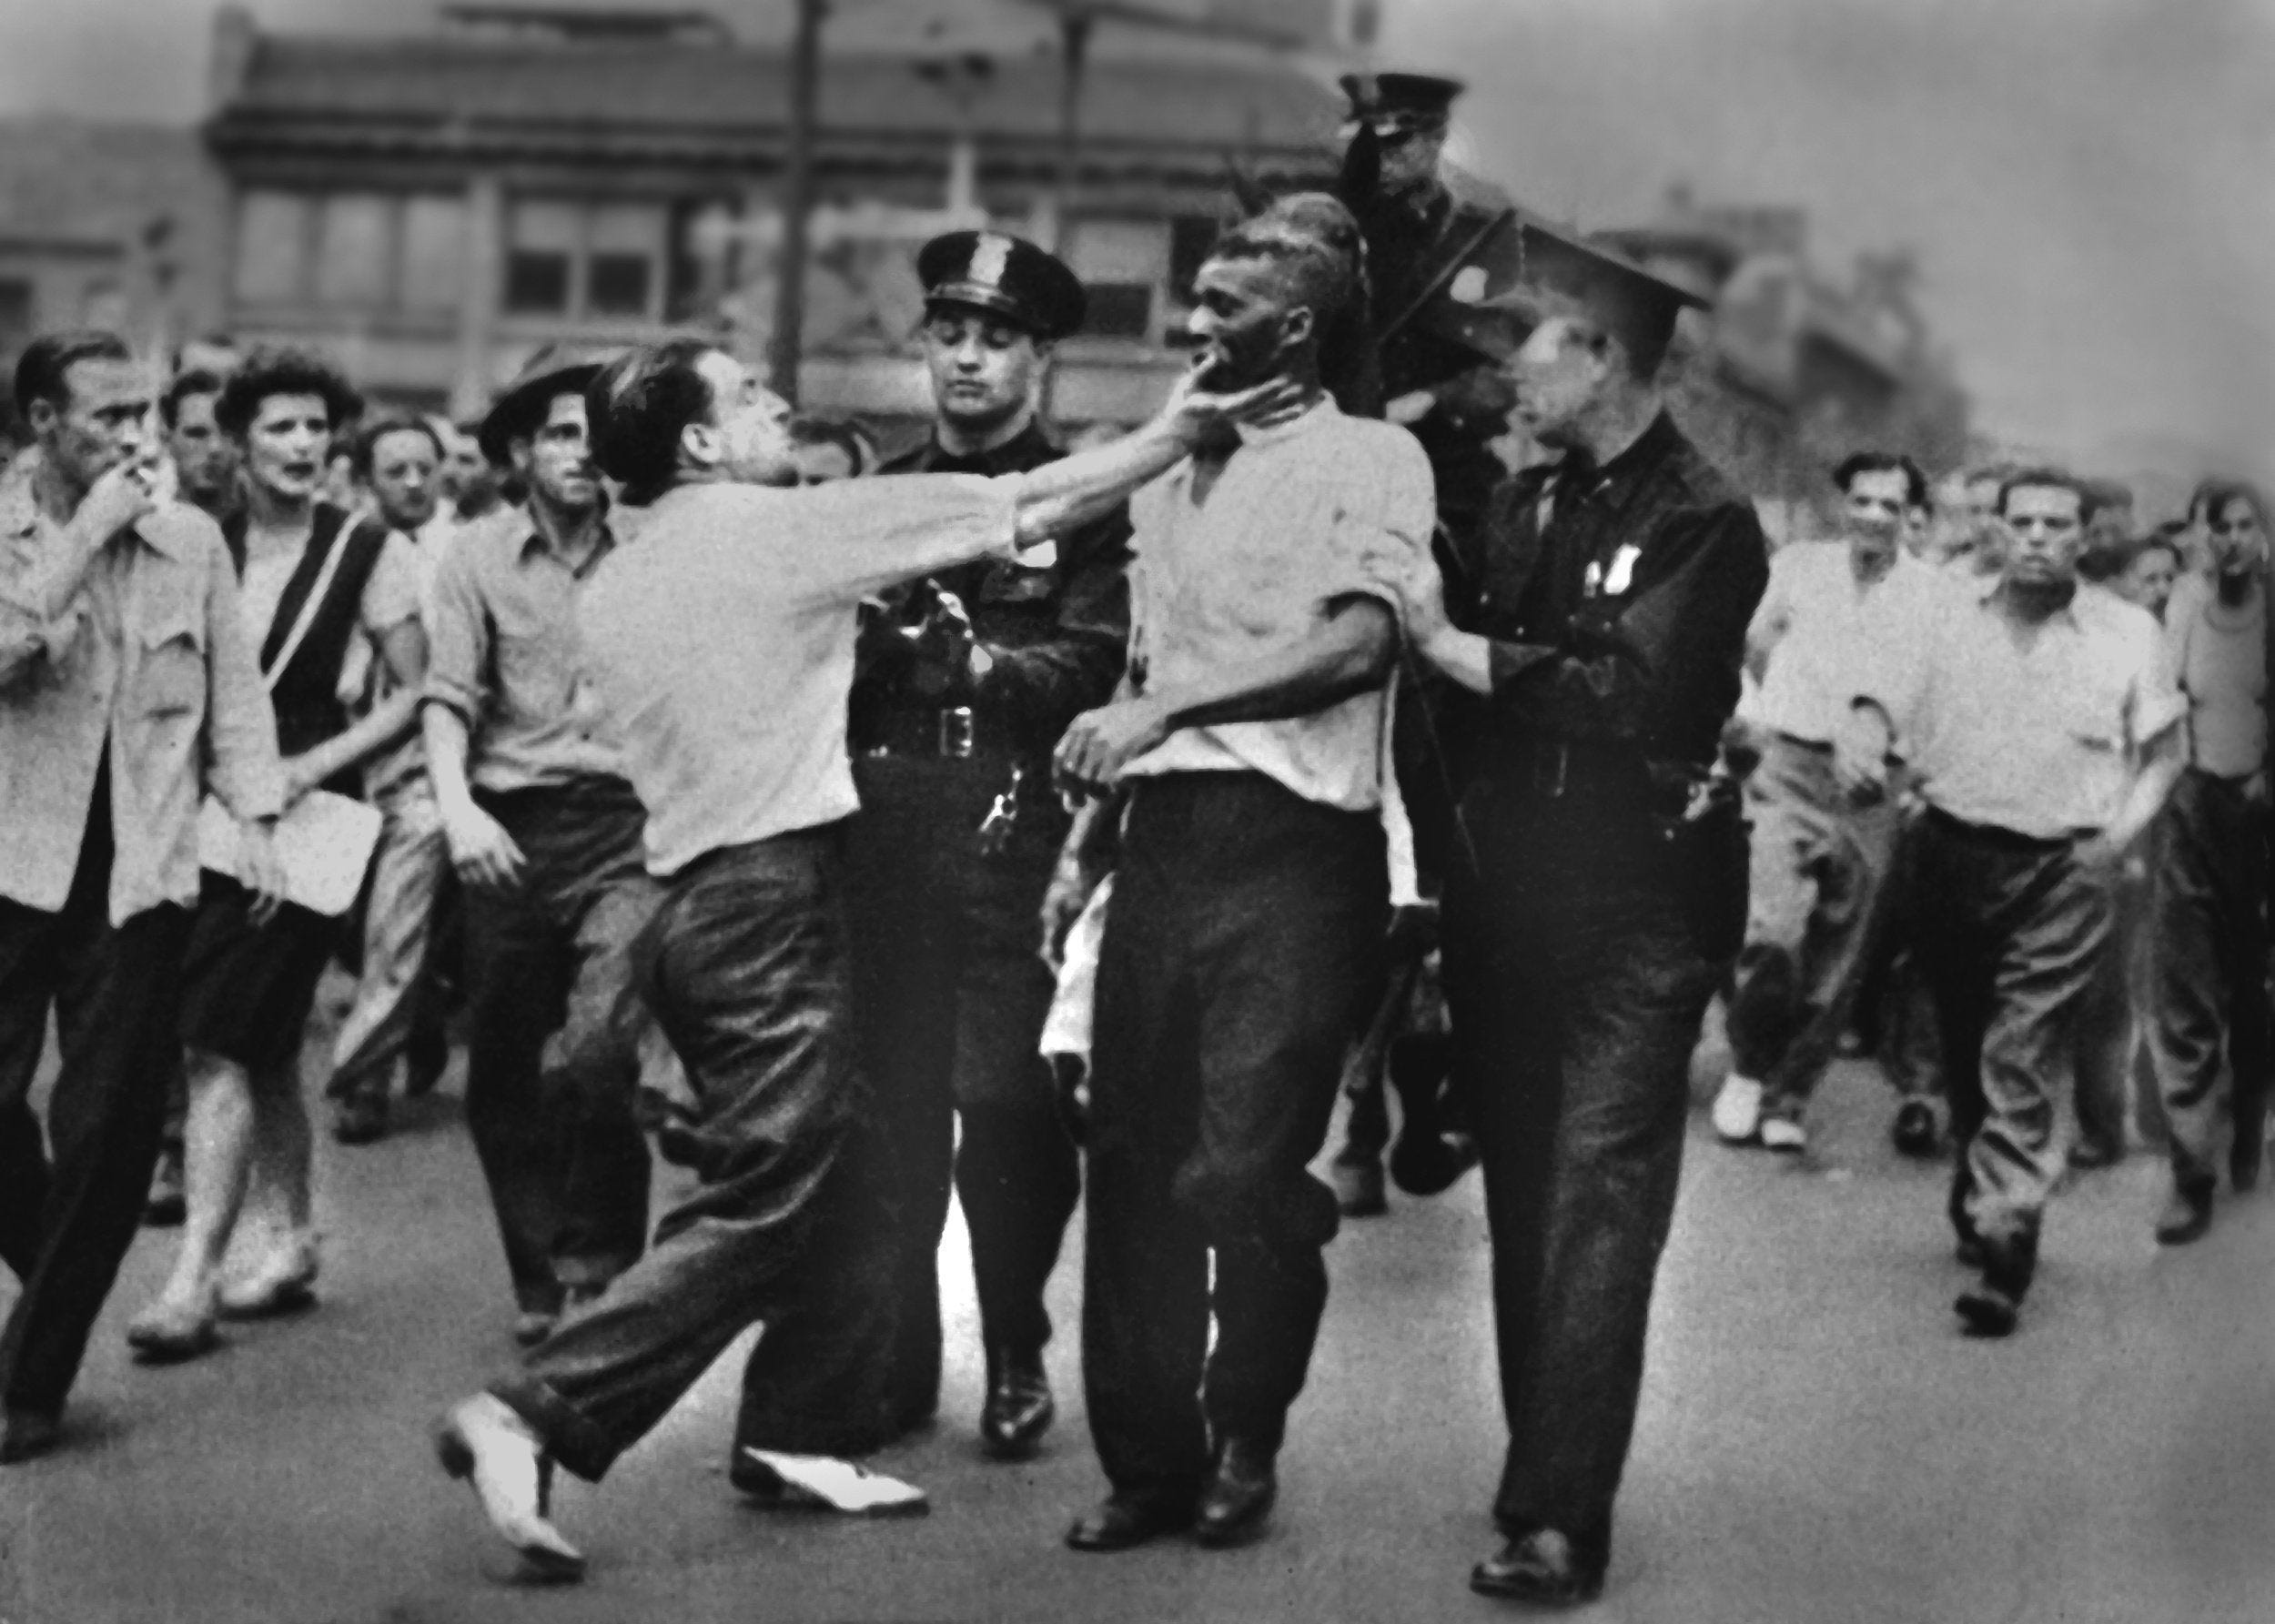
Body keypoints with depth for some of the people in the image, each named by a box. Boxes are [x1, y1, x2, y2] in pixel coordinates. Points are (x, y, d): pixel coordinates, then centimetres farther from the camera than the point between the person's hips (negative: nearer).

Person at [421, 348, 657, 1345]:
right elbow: (447, 698, -1)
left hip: (628, 825, -2)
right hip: (510, 835, 2)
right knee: (502, 1077, 7)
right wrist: (458, 809, -17)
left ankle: (596, 1268, -2)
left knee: (598, 1048, -20)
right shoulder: (477, 560, 7)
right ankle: (543, 1287, 24)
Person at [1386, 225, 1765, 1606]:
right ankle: (1542, 1476, 20)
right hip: (1505, 887, 7)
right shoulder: (1524, 503, 14)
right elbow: (1463, 681, 12)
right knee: (1522, 1187, 10)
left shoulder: (1708, 522, -7)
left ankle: (1561, 1520, -11)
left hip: (1635, 901, -6)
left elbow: (1631, 692, -18)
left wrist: (1459, 646, -12)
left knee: (1596, 1195, -8)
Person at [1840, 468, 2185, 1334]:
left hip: (2063, 871, -3)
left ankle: (2002, 1240, -9)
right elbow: (1884, 699, -1)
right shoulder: (1953, 619, 6)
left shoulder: (2127, 633, 2)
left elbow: (2163, 752, 7)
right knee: (1961, 1046, 13)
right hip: (1954, 853, 3)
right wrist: (1858, 738, -24)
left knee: (2023, 1063, -9)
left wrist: (2124, 827, -8)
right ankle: (1977, 1197, 31)